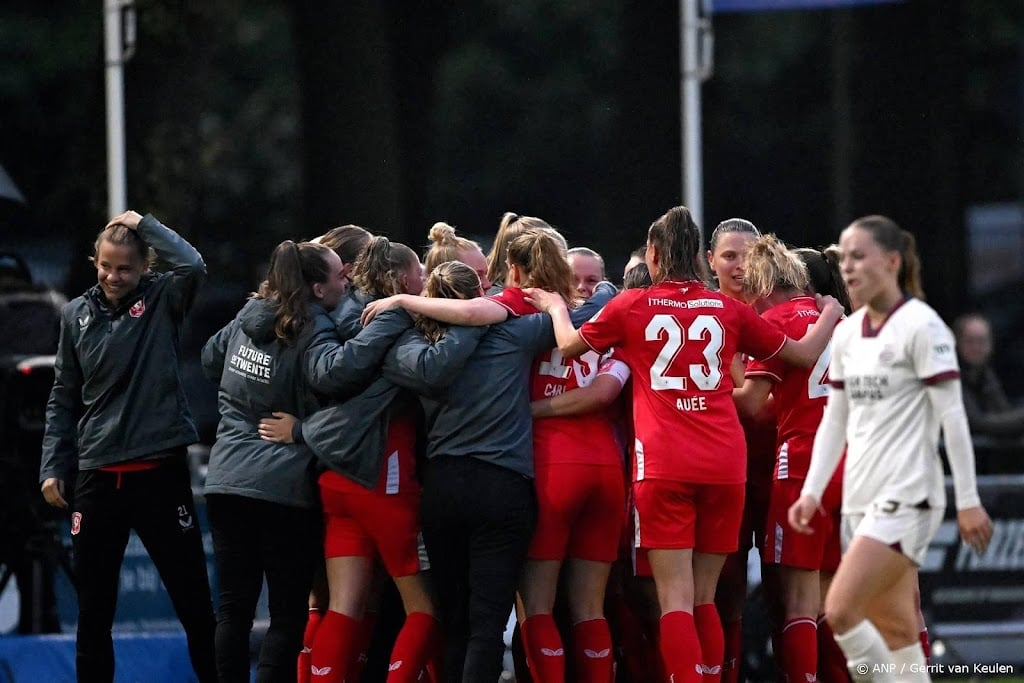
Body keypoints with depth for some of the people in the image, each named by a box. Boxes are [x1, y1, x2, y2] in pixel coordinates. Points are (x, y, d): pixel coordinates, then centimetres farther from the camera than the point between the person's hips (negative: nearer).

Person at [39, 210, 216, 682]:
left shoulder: (162, 299, -1)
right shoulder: (77, 315, 7)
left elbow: (193, 266, -22)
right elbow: (64, 399, 12)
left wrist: (144, 225, -12)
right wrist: (53, 466, 5)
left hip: (160, 471, -3)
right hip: (96, 476, 3)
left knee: (195, 604, 0)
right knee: (93, 609, 7)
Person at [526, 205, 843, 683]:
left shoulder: (632, 306, 4)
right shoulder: (728, 310, 10)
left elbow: (570, 345, 17)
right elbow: (804, 353, 20)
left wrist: (556, 307, 37)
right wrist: (830, 316, 40)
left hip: (663, 468, -3)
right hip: (725, 465, 3)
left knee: (676, 600, -7)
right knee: (704, 599, 11)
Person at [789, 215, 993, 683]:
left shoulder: (921, 326, -9)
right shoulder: (846, 333, 12)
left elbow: (952, 415, -11)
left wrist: (968, 500, -13)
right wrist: (812, 491, 6)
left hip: (906, 499, -8)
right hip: (861, 499, 8)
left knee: (840, 611, -18)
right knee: (897, 631, 7)